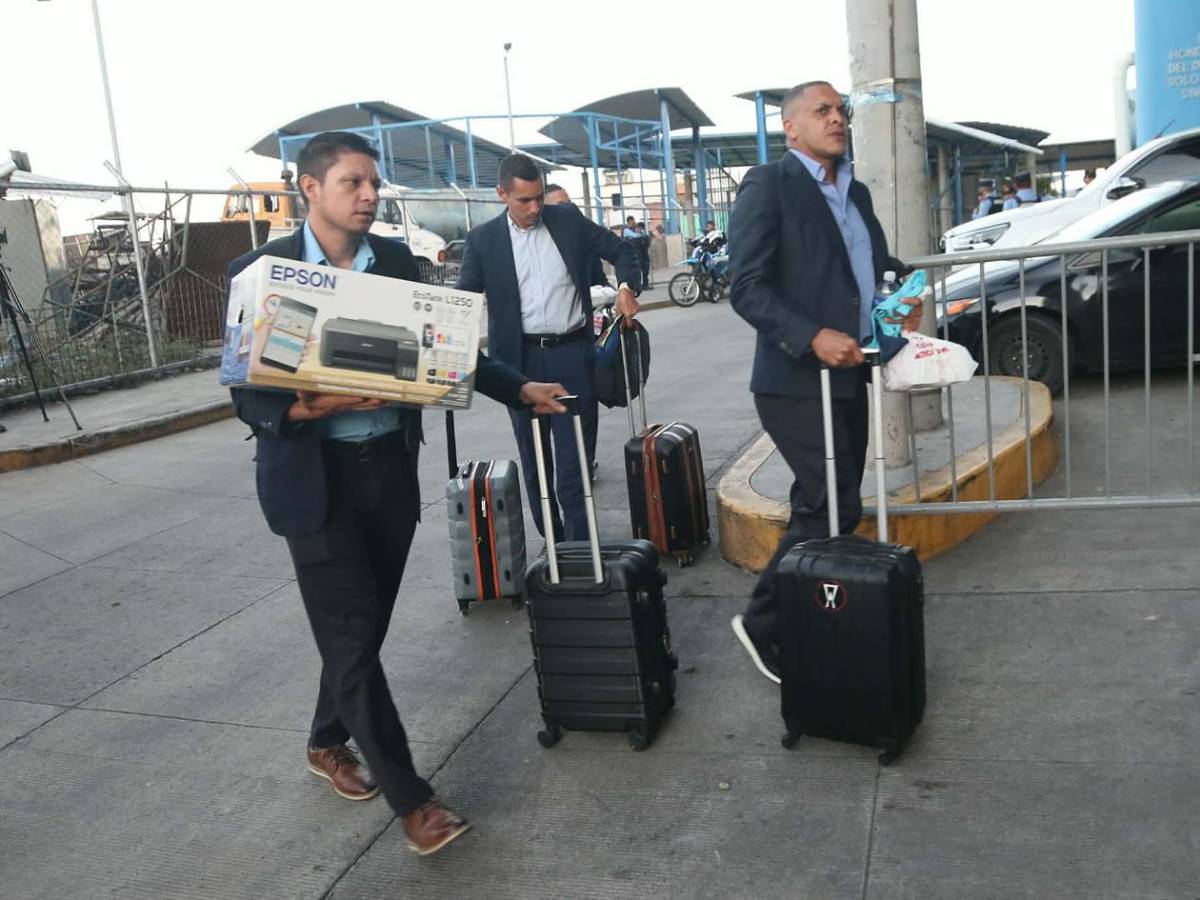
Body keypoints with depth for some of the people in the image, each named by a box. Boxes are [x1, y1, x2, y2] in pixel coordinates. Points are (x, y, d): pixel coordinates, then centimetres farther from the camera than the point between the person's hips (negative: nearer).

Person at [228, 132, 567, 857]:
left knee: (366, 625, 15)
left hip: (392, 466, 5)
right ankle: (410, 797, 10)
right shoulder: (261, 271, -7)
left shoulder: (397, 260, 5)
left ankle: (329, 744, 40)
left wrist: (520, 388, 2)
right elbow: (249, 392, -9)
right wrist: (304, 409, -28)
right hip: (316, 476, -4)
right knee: (352, 635, -2)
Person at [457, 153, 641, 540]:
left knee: (573, 458, -2)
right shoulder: (483, 239, 3)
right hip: (521, 360, 1)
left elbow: (621, 251, 14)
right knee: (534, 461, 9)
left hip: (572, 354, -1)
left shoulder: (568, 221, 5)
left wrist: (627, 286, -4)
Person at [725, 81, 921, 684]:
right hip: (796, 379, -8)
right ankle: (762, 623, 7)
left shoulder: (855, 193, 17)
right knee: (834, 509, -10)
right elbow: (747, 287, -15)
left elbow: (879, 261, 29)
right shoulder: (768, 185, -7)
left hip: (848, 375, 8)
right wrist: (812, 337, -26)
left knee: (826, 509, 12)